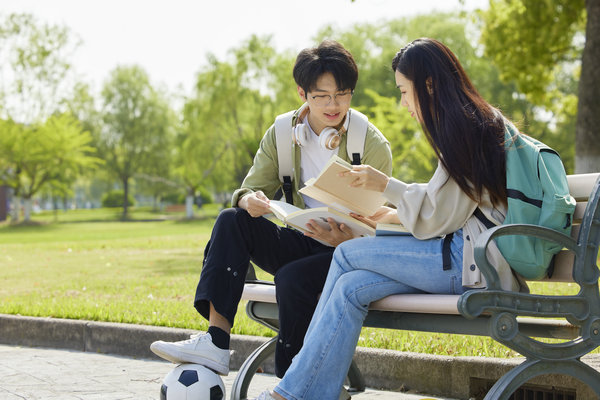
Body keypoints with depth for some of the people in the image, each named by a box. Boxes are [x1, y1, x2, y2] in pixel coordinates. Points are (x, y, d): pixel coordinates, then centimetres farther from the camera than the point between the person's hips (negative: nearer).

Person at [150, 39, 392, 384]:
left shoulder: (373, 145, -9)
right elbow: (251, 189, 3)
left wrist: (347, 240, -34)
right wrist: (250, 201, -24)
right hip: (303, 243, 5)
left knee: (293, 277, -34)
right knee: (231, 221, -18)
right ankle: (215, 342, -30)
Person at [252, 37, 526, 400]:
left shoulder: (463, 128, -10)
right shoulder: (477, 123, 20)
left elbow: (440, 216, -13)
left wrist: (386, 185, -2)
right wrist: (392, 215, 18)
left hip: (473, 260, -9)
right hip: (466, 251, 9)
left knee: (347, 254, -6)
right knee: (351, 287, -5)